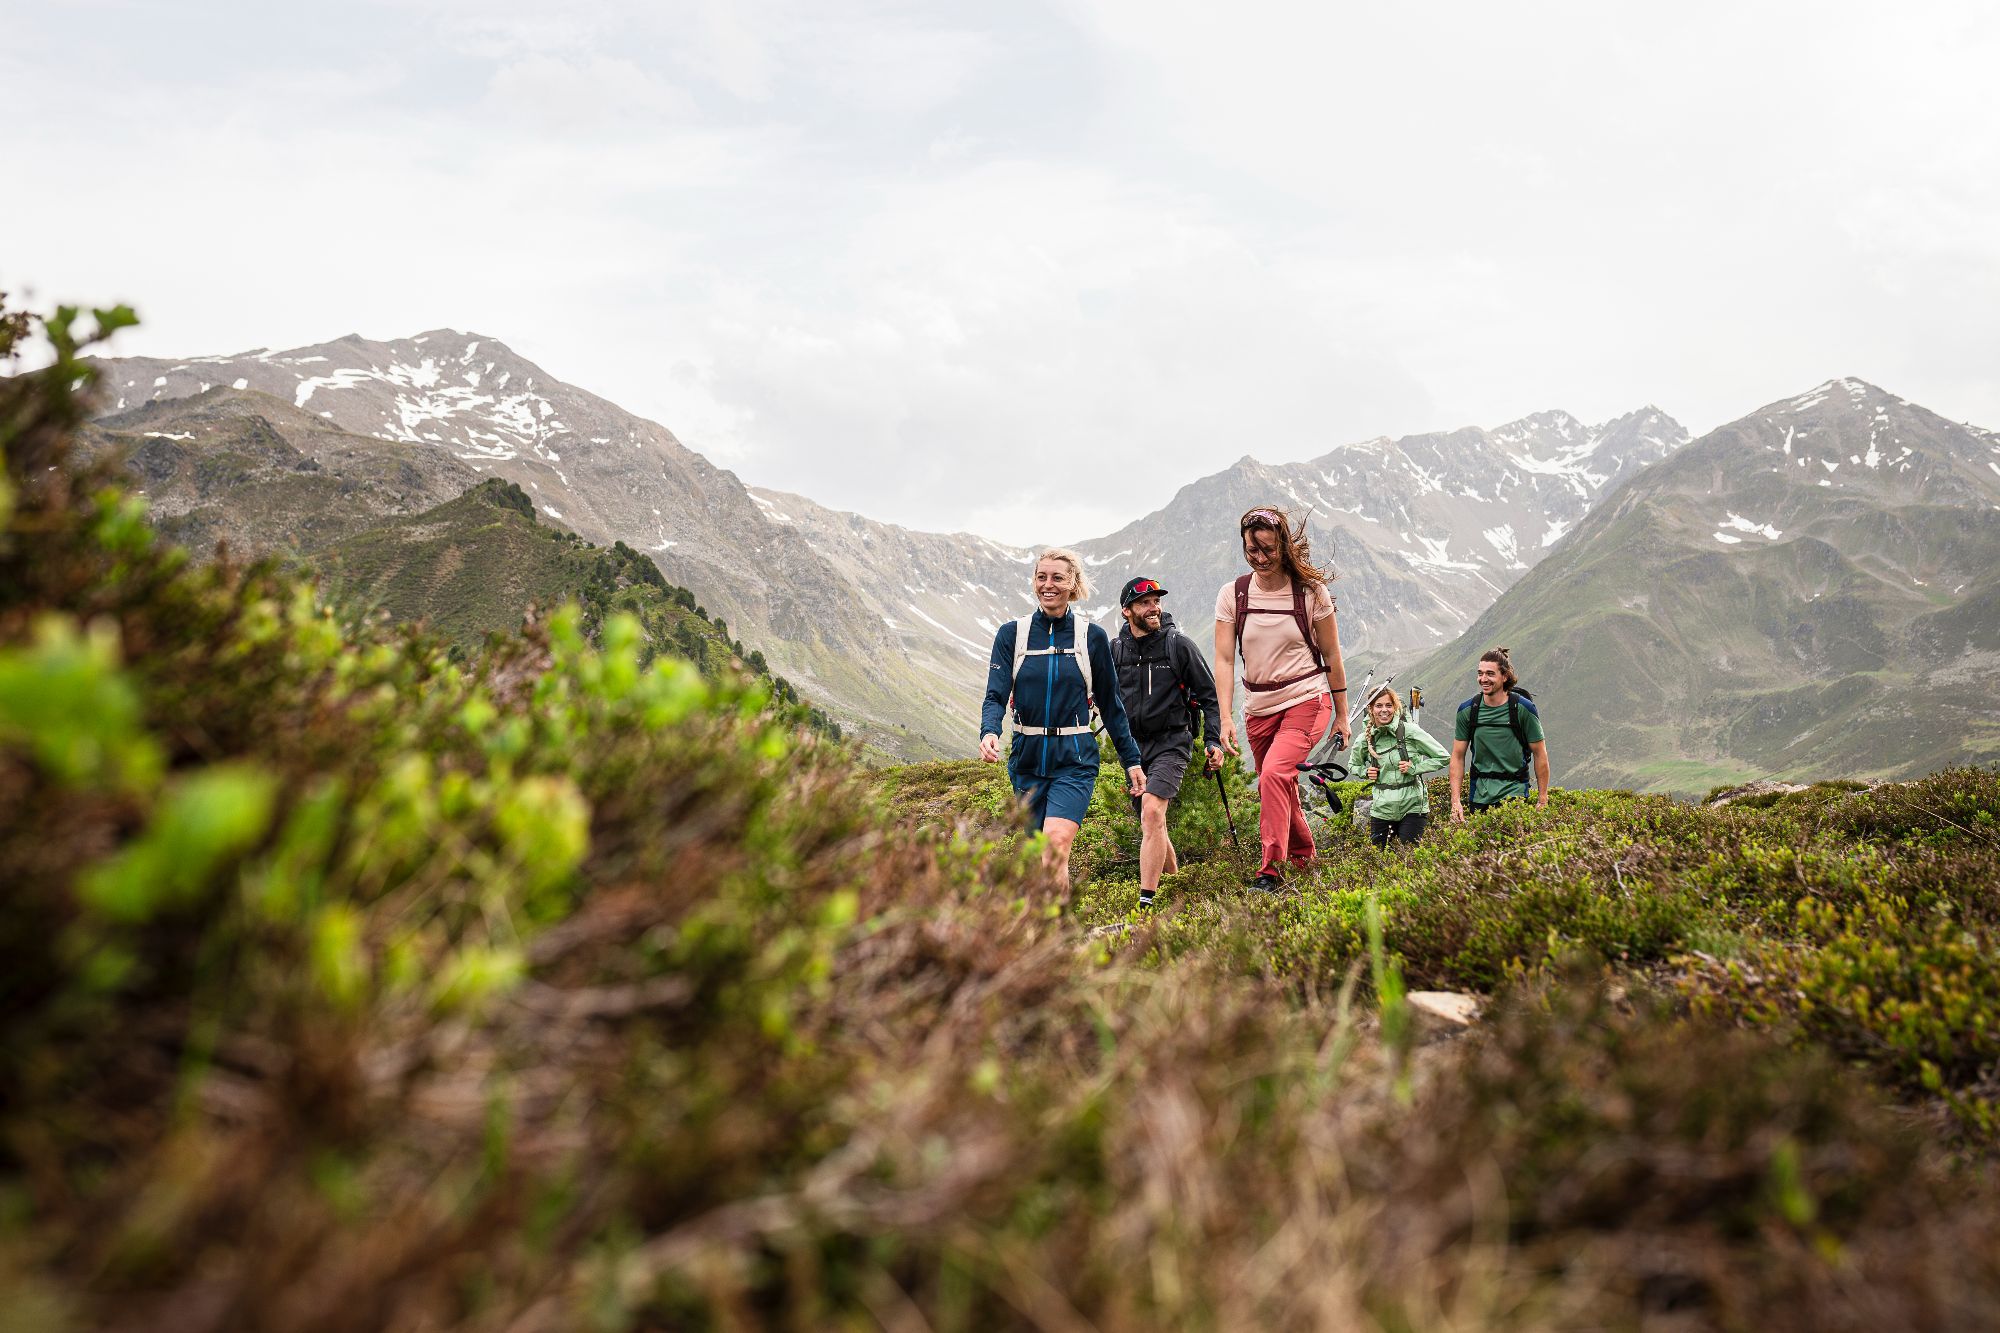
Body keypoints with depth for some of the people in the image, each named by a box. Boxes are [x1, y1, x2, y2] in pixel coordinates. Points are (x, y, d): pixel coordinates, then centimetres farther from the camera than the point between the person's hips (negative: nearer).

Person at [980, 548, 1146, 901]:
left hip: (1075, 759, -2)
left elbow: (1111, 705, 9)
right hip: (1026, 757, 3)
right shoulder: (1012, 634, 3)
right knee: (1036, 855, 9)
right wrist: (989, 732, -26)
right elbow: (996, 695, -5)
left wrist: (1131, 760, 8)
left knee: (1056, 846, -21)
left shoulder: (1092, 637, 2)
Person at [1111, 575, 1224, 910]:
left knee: (1152, 812, -24)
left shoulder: (1179, 646, -3)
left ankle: (1146, 901, -27)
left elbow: (1208, 696, 2)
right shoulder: (1114, 650, 5)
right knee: (1152, 825, 13)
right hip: (1133, 747, 5)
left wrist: (1214, 742, -5)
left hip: (1171, 744, -5)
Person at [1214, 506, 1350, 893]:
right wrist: (1226, 718, -14)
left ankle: (1272, 871, -22)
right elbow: (1224, 659, -5)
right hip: (1259, 709, 4)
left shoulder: (1310, 591, -6)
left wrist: (1342, 715, 5)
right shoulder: (1233, 594, -1)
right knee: (1281, 793, 13)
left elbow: (1331, 656, 2)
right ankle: (1305, 859, 38)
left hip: (1306, 701, -4)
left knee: (1274, 774, -26)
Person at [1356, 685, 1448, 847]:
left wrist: (1414, 768, -13)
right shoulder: (1363, 740, 0)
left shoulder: (1410, 731, -8)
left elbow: (1443, 757, -3)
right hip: (1381, 809, 3)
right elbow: (1354, 765, 21)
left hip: (1412, 807, -3)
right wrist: (1366, 772, 0)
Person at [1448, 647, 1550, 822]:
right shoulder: (1467, 710, 1)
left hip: (1514, 793, -3)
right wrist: (1455, 801, -3)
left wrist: (1542, 801, -1)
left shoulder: (1523, 708, -6)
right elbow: (1458, 756, 5)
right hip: (1479, 797, 3)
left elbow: (1540, 755, 0)